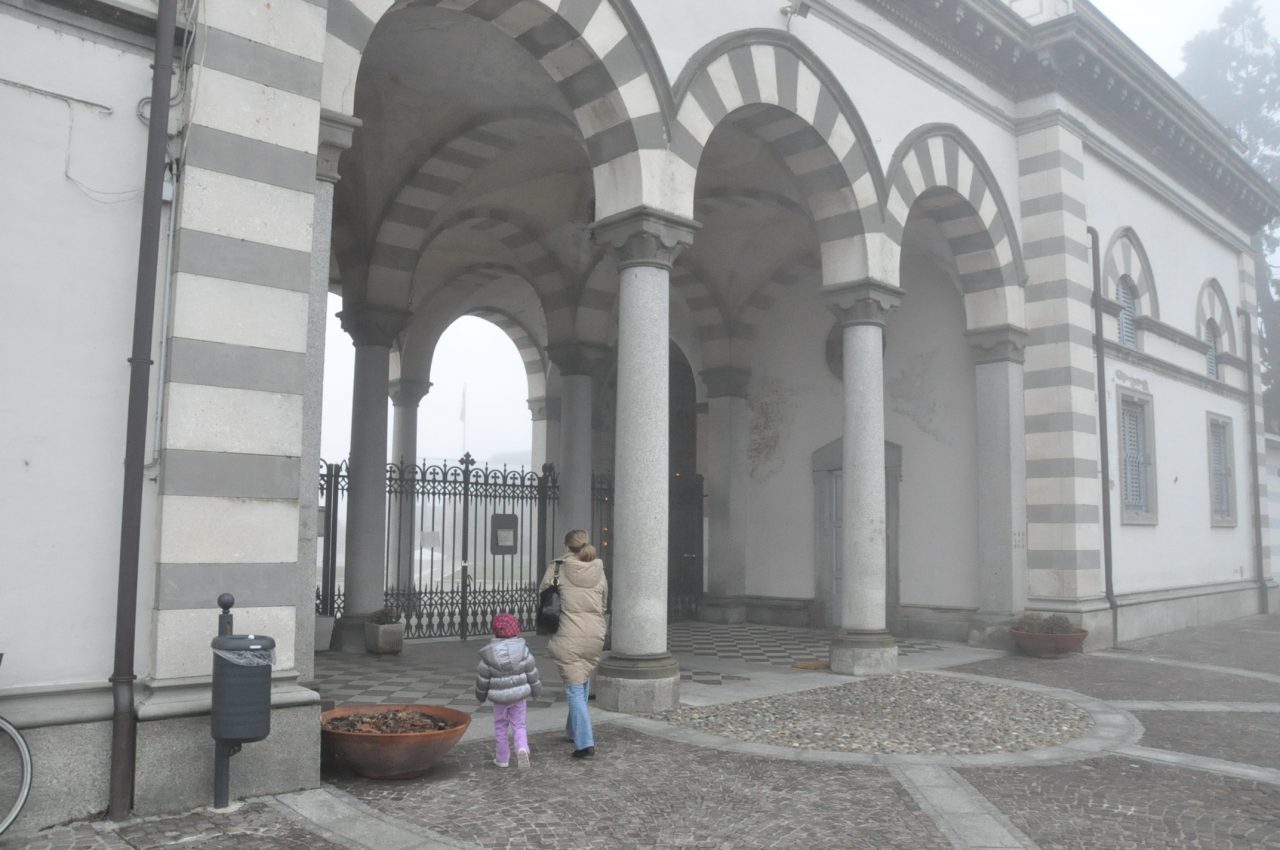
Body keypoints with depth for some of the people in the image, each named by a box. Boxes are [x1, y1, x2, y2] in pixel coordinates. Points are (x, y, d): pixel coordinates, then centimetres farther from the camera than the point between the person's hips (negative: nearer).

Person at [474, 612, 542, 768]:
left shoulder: (489, 654, -10)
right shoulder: (523, 649, -8)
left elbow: (482, 677, -2)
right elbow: (532, 672, -2)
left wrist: (481, 694, 15)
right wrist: (536, 689, 13)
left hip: (499, 697, -1)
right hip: (519, 694, 1)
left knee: (501, 727, 15)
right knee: (519, 725, 12)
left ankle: (502, 758, 21)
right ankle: (522, 748, -14)